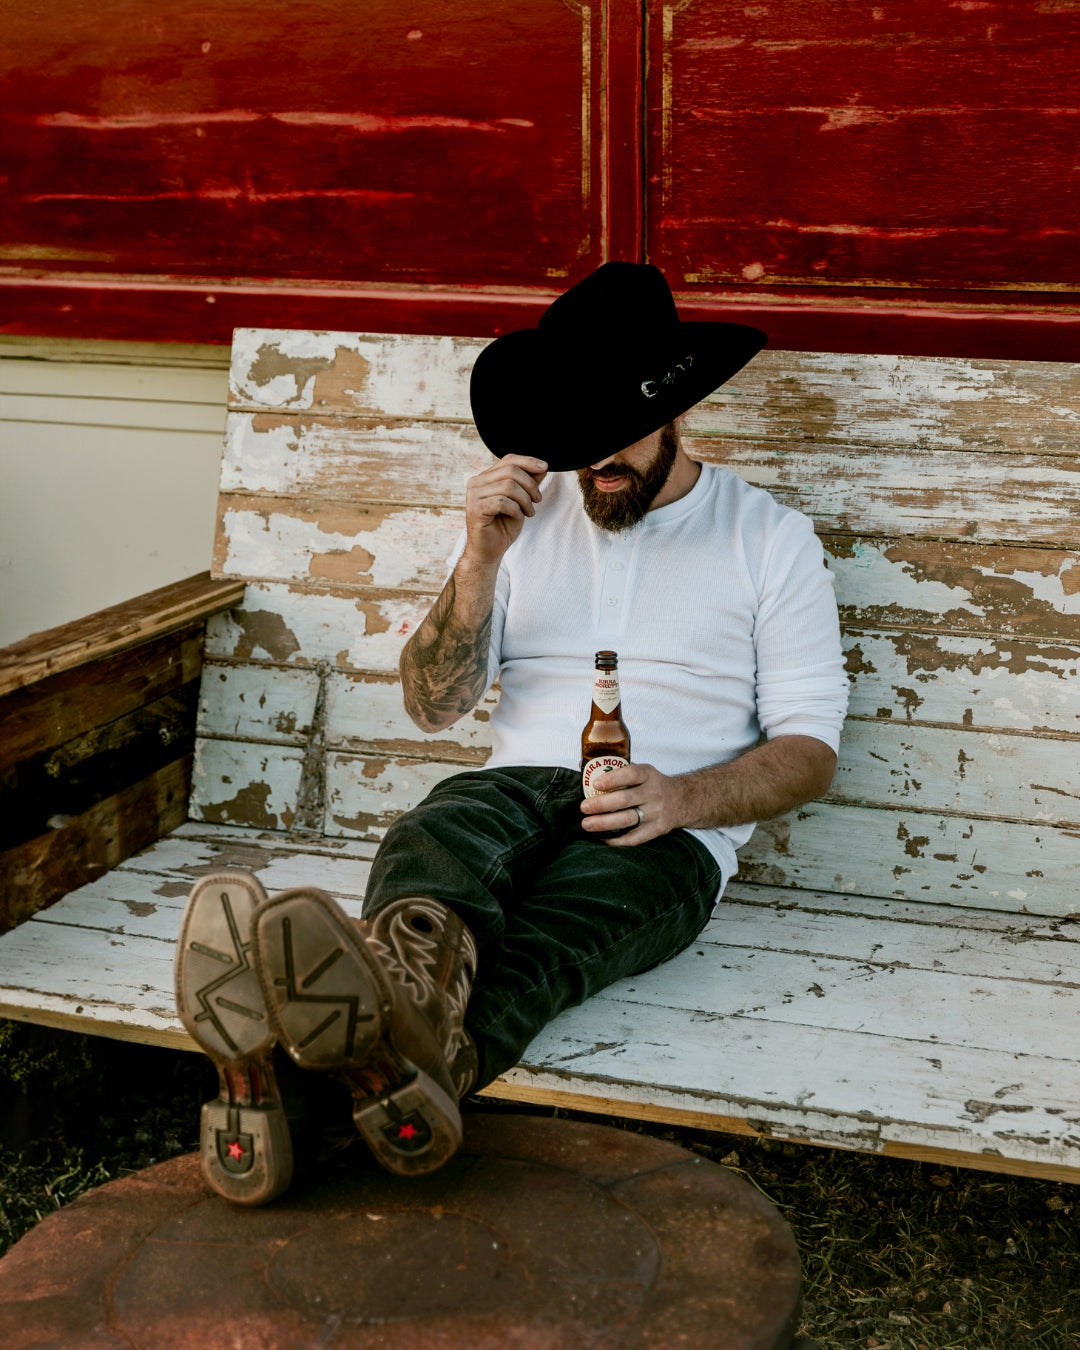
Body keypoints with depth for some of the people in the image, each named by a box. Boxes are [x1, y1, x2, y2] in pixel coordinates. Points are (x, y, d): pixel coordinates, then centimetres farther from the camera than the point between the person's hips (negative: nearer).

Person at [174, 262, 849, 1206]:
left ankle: (400, 1057, -71)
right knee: (430, 841, -36)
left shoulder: (768, 538, 10)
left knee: (553, 923, -38)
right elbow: (434, 707, 12)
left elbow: (810, 752, 6)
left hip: (671, 832, -2)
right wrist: (482, 559, -4)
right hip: (514, 787, 2)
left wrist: (683, 799, -15)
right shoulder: (526, 512, 19)